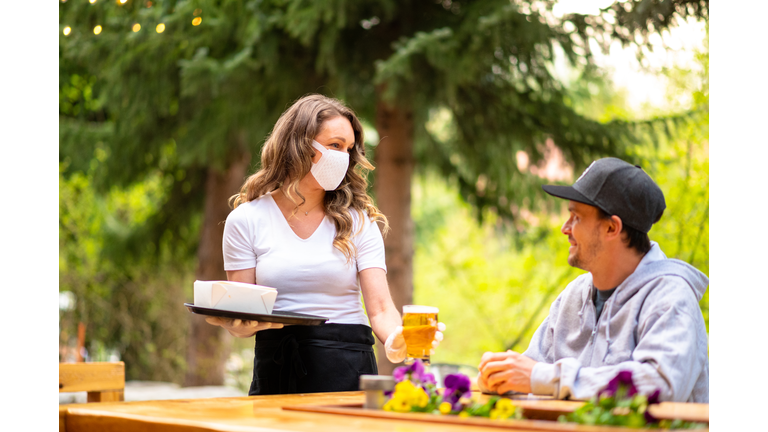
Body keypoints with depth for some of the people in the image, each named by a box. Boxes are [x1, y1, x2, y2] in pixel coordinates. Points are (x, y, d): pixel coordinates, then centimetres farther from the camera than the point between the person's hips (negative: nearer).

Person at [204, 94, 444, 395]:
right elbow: (240, 322, 3)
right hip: (275, 368, 0)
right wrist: (239, 325, -21)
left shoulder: (358, 221, 6)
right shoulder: (246, 220, 3)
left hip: (347, 370, 0)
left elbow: (380, 309, -3)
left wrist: (397, 340, -25)